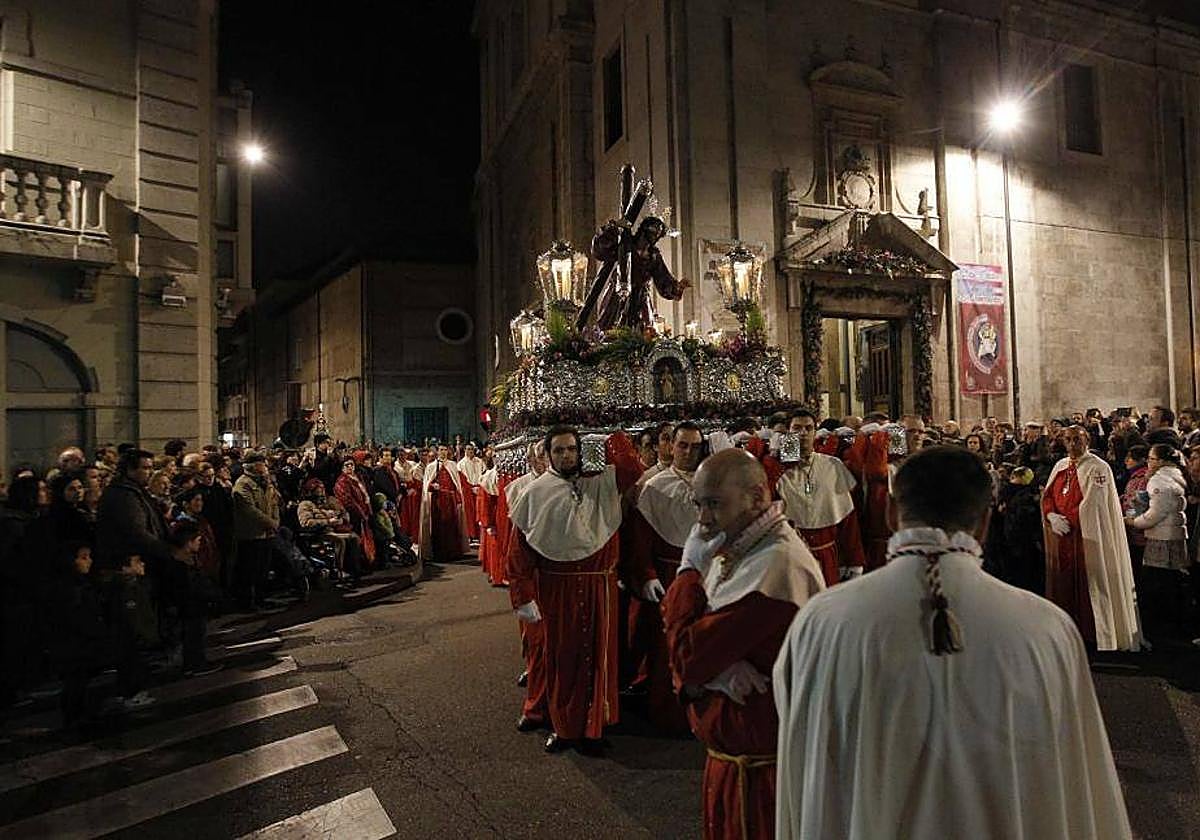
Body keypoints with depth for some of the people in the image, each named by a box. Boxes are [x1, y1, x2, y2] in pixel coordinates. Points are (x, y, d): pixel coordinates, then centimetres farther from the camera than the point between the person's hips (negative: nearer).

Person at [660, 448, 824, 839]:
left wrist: (689, 568, -14)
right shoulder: (735, 551, 5)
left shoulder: (777, 564, -26)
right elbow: (686, 658, 3)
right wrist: (715, 668, -19)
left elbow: (686, 656, -25)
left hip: (759, 773, -8)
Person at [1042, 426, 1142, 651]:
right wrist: (1051, 516, -8)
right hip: (1060, 538, 6)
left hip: (1087, 537, -6)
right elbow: (1047, 496, 10)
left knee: (1088, 588, -2)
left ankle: (1093, 636, 7)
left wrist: (1066, 520, -11)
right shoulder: (1060, 466, 13)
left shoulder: (1097, 468, -7)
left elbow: (1092, 505, -14)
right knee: (1062, 586, 9)